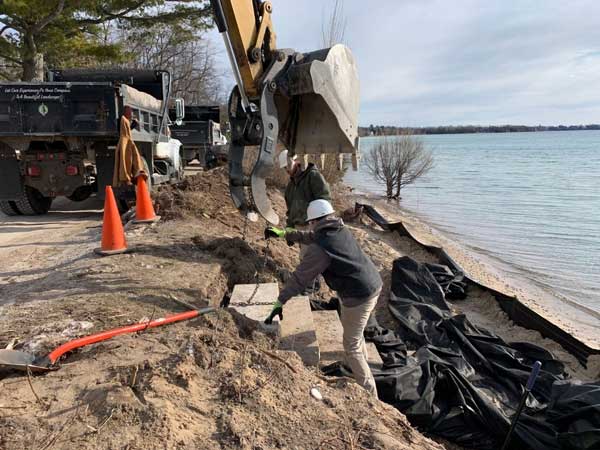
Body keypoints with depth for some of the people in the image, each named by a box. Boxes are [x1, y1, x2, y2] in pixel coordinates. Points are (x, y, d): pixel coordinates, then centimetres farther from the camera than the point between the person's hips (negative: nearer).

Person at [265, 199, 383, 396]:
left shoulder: (320, 248, -19)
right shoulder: (341, 230, 6)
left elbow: (299, 278, -17)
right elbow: (309, 236, 21)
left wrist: (279, 303, -10)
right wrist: (283, 233, 28)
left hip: (359, 296, -9)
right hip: (374, 284, 9)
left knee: (352, 346, 5)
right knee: (349, 323, 32)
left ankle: (369, 394, 11)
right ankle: (361, 355, 53)